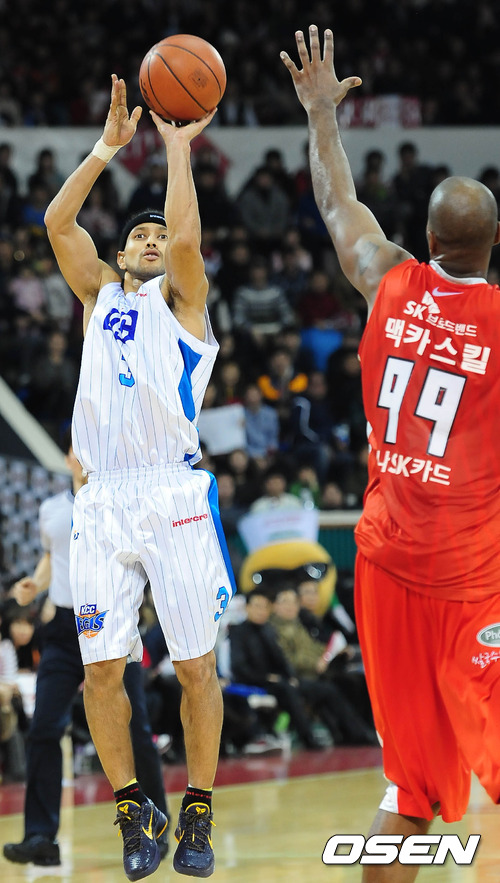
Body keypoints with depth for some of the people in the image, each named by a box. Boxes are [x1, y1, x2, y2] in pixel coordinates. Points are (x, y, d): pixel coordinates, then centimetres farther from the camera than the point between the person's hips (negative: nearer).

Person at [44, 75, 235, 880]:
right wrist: (109, 147, 6)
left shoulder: (181, 297, 9)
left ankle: (197, 814, 8)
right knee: (102, 667, 0)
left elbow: (187, 235, -11)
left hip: (173, 496, -3)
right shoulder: (99, 294, 20)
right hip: (103, 502, 3)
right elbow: (58, 222, 8)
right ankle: (131, 810, 13)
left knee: (195, 664, -2)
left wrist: (179, 147, -2)